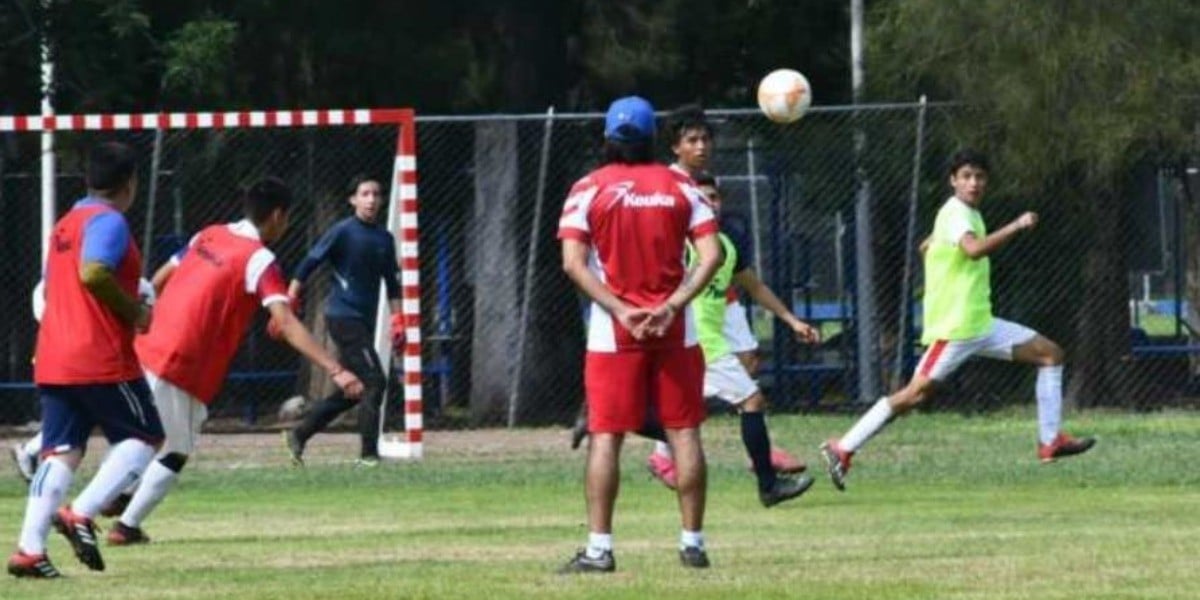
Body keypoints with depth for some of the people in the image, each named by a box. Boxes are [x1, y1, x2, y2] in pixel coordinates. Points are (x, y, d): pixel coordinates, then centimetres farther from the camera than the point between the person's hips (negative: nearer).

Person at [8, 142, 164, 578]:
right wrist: (135, 312, -11)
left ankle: (29, 549, -8)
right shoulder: (109, 221, -8)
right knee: (144, 437, 4)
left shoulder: (65, 225, 21)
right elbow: (94, 273, -24)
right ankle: (81, 514, -13)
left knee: (61, 451, 6)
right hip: (101, 359, -8)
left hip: (52, 360, 8)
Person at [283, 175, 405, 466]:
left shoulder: (384, 238, 11)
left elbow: (392, 283, 19)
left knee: (352, 391, 10)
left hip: (365, 321, 8)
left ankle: (299, 435, 20)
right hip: (343, 316, -8)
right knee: (374, 382, -14)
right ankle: (369, 453, -10)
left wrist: (397, 321, 13)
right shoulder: (343, 231, -8)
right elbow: (308, 265, -9)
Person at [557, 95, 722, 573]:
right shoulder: (679, 187, 5)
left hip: (613, 331, -2)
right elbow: (711, 255, -4)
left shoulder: (589, 189, 0)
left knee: (605, 436, -2)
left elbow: (574, 263, -11)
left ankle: (599, 548, -7)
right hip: (674, 328, 2)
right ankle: (693, 543, 7)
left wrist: (620, 311, -13)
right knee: (684, 432, 6)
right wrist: (672, 306, -10)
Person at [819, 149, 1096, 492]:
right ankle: (842, 449, -10)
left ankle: (1050, 441, 4)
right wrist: (1016, 227, -35)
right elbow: (974, 248, -36)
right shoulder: (956, 213, -14)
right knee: (917, 392, -15)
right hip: (954, 328, -10)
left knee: (1050, 354, 8)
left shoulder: (968, 213, 17)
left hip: (980, 324, 10)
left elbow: (926, 247, 32)